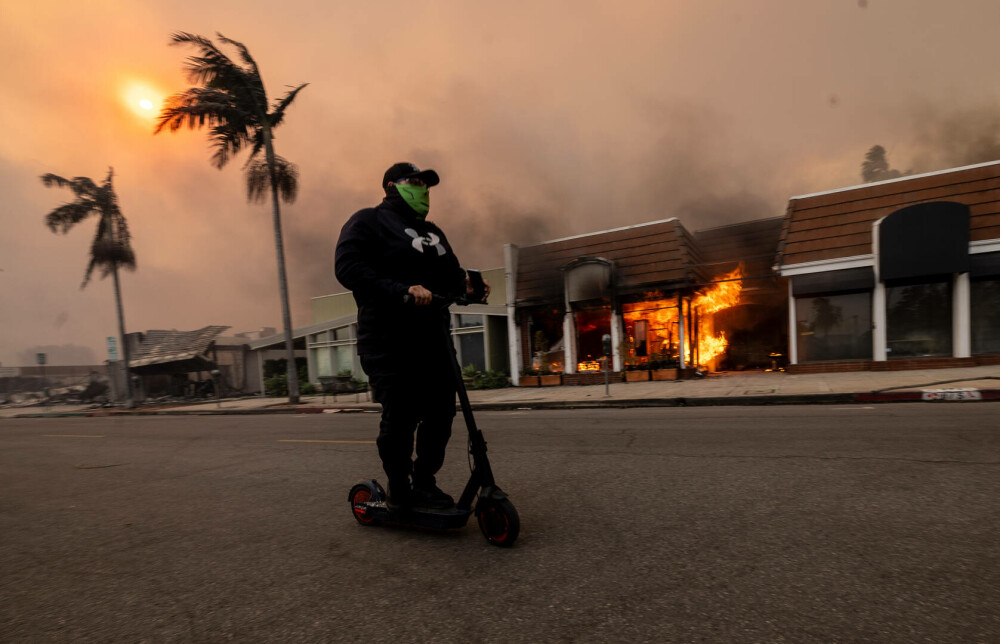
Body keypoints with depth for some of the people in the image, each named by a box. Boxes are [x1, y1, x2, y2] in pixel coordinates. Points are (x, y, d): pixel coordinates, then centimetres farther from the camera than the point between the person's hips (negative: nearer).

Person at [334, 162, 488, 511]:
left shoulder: (432, 232, 23)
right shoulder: (368, 221, 1)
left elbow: (451, 273, 20)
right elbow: (348, 267, -14)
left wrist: (467, 284, -5)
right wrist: (404, 290, -24)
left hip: (433, 339, 7)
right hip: (389, 342, -6)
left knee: (441, 413, 6)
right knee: (400, 418, -4)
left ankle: (425, 481, 26)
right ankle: (399, 489, 19)